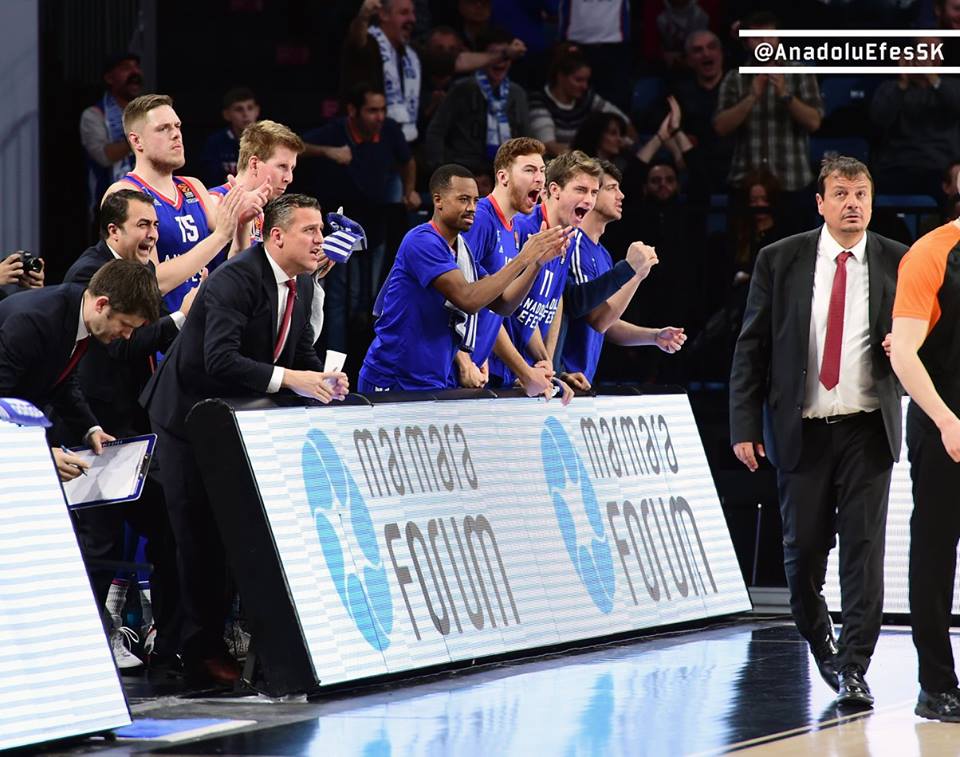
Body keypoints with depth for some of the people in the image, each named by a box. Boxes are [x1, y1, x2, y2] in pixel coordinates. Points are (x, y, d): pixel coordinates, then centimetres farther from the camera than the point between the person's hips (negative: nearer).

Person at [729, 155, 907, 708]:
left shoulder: (898, 263, 3)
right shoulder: (781, 261, 2)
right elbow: (752, 348, 4)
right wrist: (745, 425, -3)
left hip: (867, 428, 0)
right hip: (801, 428, 1)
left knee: (864, 547, -7)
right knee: (804, 547, 5)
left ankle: (854, 669, -3)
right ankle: (820, 642, 31)